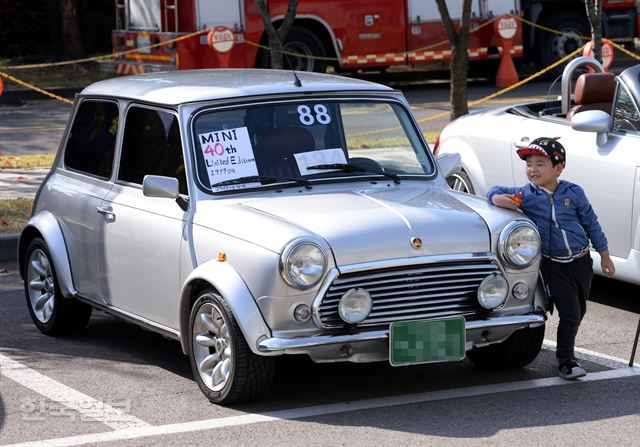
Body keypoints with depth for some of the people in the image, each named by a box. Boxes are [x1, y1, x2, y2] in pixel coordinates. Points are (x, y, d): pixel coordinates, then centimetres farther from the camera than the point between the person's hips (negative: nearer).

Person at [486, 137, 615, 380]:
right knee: (569, 313, -10)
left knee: (578, 312, 14)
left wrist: (604, 255, 9)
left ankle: (566, 350, 34)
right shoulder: (525, 195, -5)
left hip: (581, 261, 2)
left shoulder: (573, 193, -3)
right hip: (554, 266, -2)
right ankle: (565, 360, 1)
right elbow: (496, 192, -3)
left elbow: (591, 223, 6)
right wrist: (498, 198, -28)